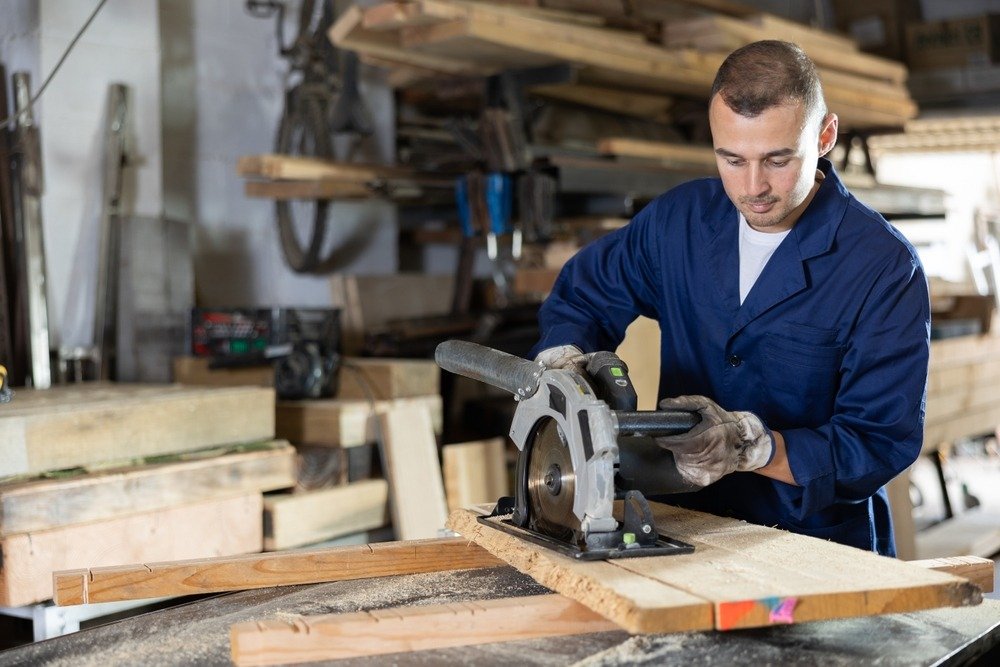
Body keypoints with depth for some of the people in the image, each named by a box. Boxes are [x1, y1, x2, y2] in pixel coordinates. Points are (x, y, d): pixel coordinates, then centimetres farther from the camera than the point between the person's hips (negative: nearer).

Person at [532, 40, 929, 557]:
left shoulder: (886, 270, -9)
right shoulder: (679, 219, 4)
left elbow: (881, 445, -12)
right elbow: (581, 297, 18)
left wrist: (752, 445, -26)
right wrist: (562, 358, -4)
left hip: (821, 549, -3)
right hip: (685, 529, 3)